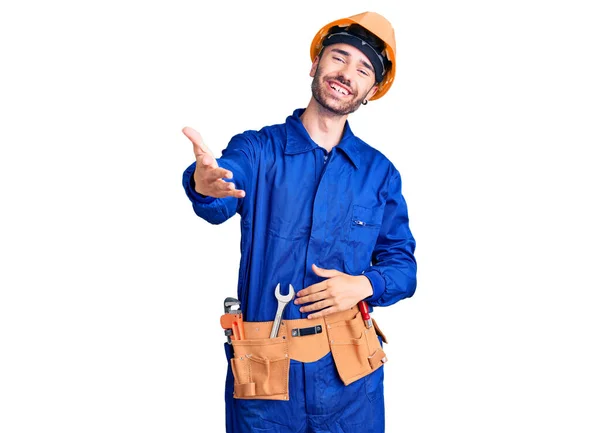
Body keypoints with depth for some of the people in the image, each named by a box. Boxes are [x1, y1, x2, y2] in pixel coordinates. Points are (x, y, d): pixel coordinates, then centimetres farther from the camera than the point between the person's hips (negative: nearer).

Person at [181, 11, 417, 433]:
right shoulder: (257, 149, -1)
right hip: (263, 371, -1)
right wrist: (203, 183, -46)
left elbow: (402, 265, 8)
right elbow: (219, 205, -23)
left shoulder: (380, 172, 5)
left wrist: (366, 284, -14)